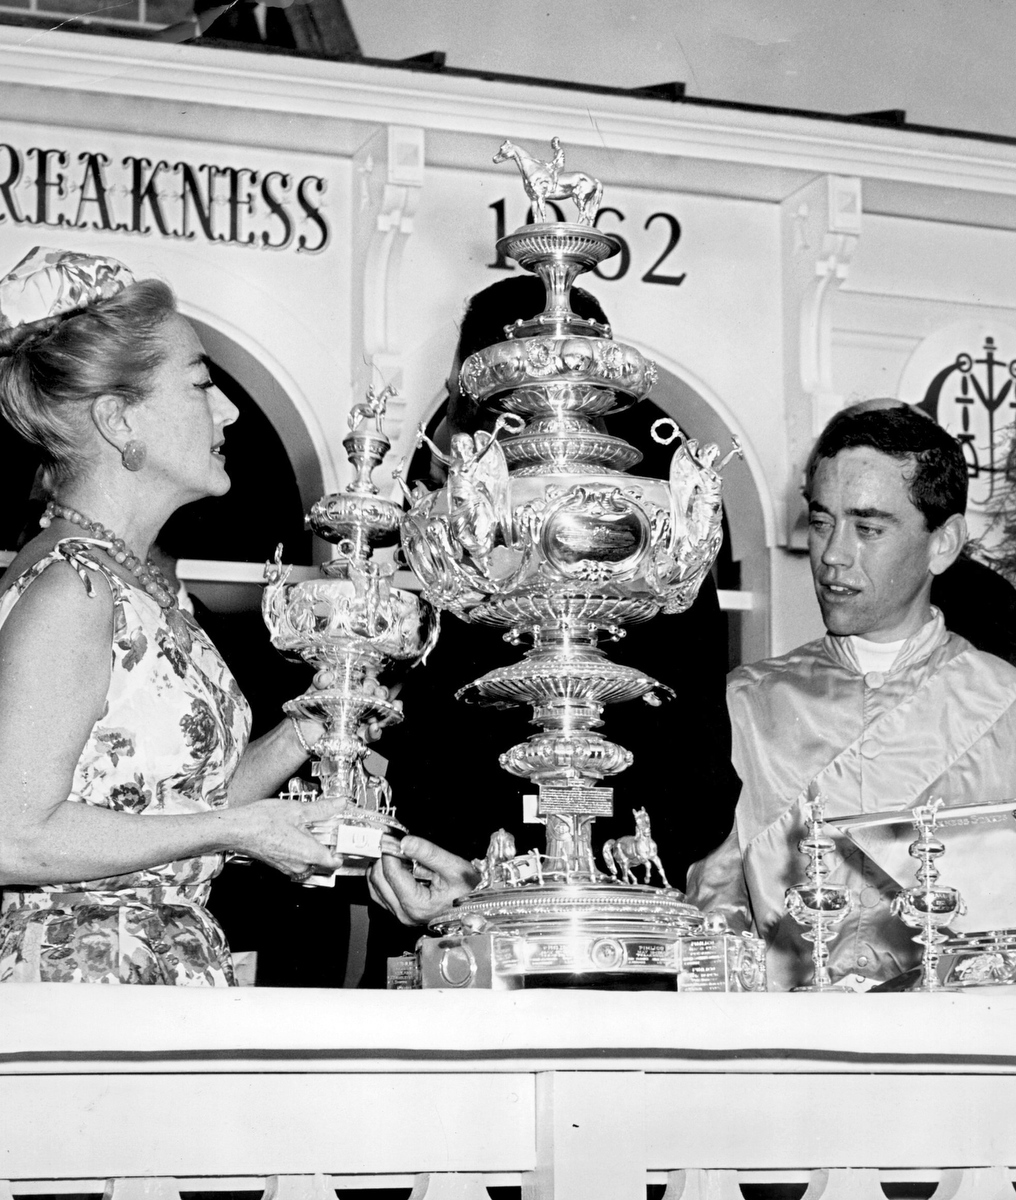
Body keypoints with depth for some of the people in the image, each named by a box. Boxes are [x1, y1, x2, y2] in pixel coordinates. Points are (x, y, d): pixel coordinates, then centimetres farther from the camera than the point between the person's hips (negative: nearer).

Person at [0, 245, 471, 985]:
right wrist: (234, 829, -15)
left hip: (169, 971, 9)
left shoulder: (138, 583, 13)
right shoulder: (67, 589, -15)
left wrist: (305, 734, 2)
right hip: (79, 972, -9)